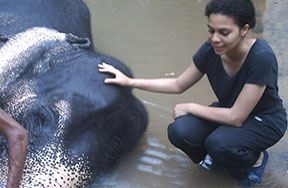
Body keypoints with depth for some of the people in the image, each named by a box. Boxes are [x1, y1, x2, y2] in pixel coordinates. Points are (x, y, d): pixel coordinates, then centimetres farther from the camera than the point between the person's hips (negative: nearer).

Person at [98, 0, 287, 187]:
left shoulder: (262, 57, -32)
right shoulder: (210, 50, -15)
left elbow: (236, 118, -29)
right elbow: (178, 85, 1)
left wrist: (189, 107, -18)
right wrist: (130, 81, -4)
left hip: (265, 120, -5)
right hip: (228, 109, 5)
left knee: (219, 143, -35)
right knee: (179, 132, -23)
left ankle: (256, 159, -2)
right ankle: (220, 157, 7)